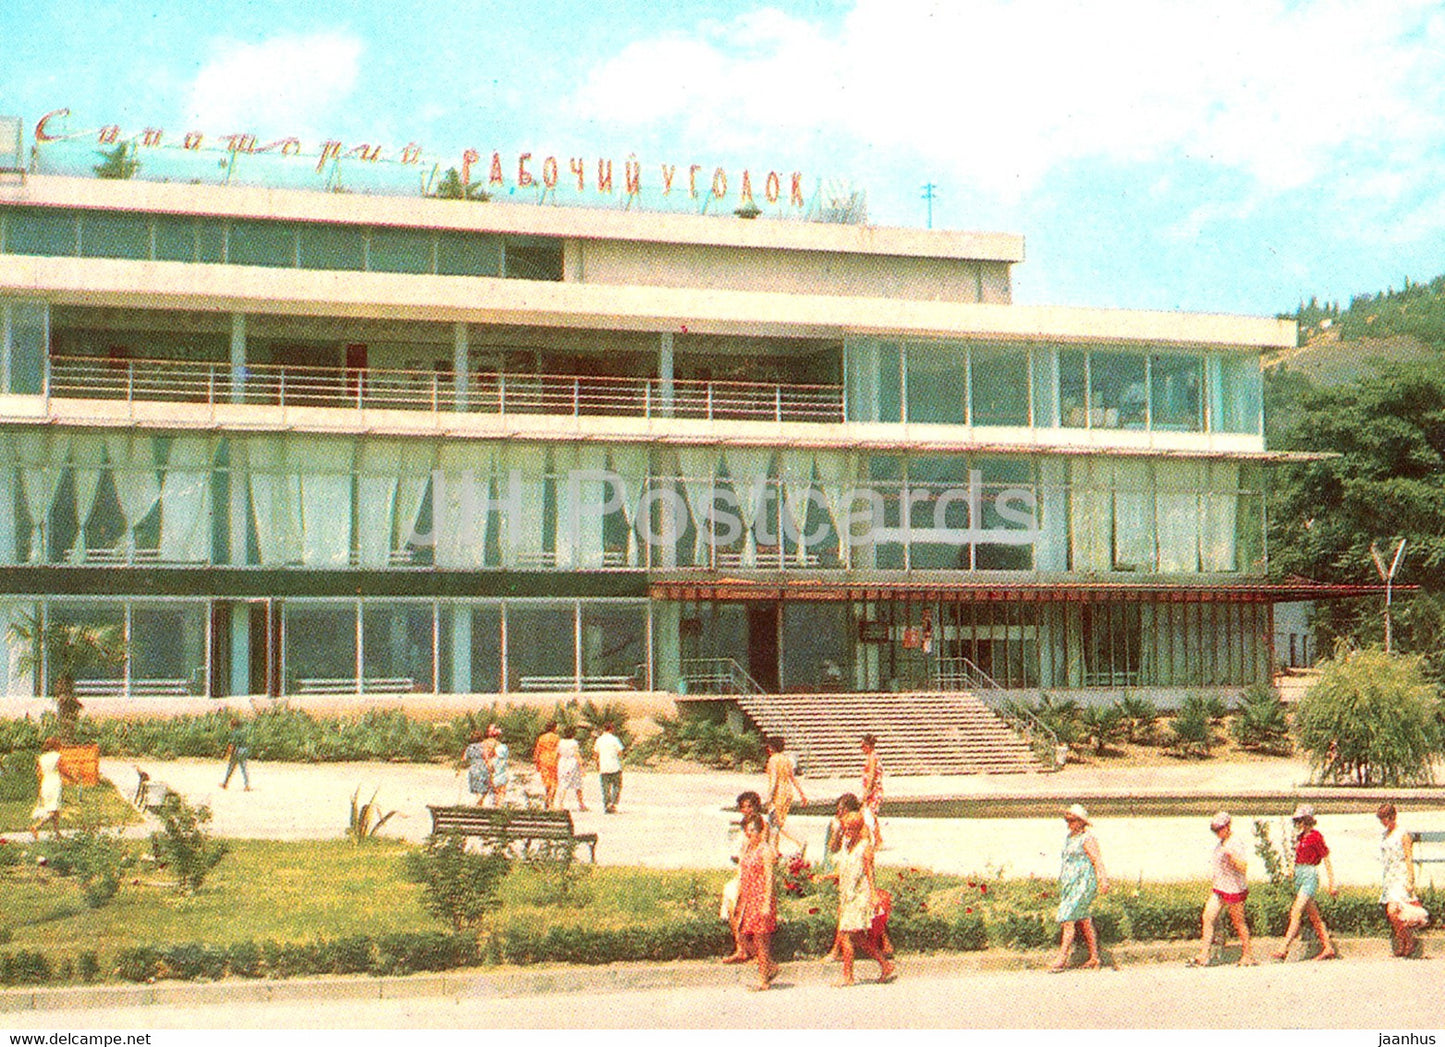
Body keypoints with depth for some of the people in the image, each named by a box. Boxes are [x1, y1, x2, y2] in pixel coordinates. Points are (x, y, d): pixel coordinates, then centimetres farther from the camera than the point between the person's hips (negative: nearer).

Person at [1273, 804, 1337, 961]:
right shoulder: (1301, 837, 14)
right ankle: (1328, 949, 16)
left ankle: (1284, 949, -19)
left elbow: (1326, 861, -7)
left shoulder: (1315, 836, -9)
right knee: (1314, 916, 11)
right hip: (1299, 876, 9)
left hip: (1310, 876, -9)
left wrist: (1331, 885, -7)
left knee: (1296, 913, -15)